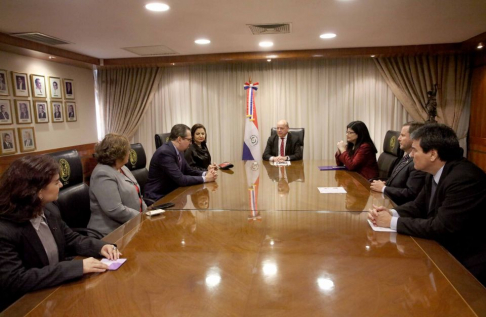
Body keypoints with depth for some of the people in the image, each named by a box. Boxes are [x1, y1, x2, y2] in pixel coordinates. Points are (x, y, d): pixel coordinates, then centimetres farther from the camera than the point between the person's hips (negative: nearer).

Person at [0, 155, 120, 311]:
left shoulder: (50, 210, -3)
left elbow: (71, 239, 9)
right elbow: (15, 281, -28)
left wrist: (100, 246, -10)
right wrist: (78, 266, -30)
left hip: (58, 290, 7)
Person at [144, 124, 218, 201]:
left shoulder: (177, 150, 4)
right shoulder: (165, 152, -23)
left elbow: (189, 171, 11)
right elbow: (181, 179, -25)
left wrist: (205, 174, -7)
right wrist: (205, 178, -18)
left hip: (172, 191, 8)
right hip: (159, 197, -8)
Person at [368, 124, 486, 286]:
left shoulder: (465, 179, -27)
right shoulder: (435, 174, 1)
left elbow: (441, 227, -29)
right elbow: (418, 206, 8)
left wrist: (393, 222, -21)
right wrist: (391, 213, -12)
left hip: (465, 263, -7)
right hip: (444, 251, 7)